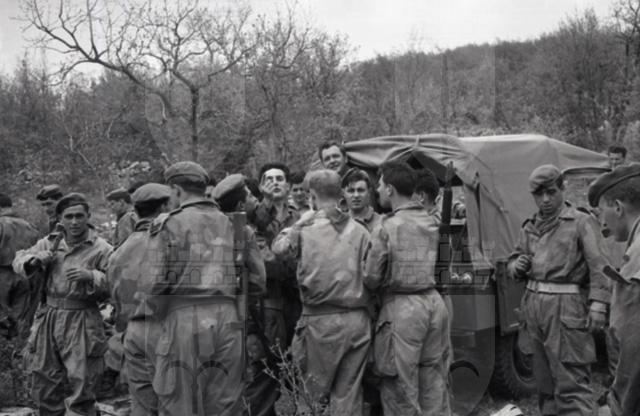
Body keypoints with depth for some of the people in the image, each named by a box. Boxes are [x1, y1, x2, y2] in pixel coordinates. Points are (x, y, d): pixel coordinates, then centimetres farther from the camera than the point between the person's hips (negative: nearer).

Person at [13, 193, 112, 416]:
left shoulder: (101, 249, -6)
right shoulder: (49, 243, 10)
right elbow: (18, 262, 15)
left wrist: (91, 276, -27)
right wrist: (34, 260, -6)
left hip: (81, 324, -5)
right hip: (48, 319, 5)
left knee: (82, 386, -4)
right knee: (43, 385, 13)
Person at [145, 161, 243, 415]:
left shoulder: (170, 224, -1)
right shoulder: (231, 224, 13)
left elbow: (155, 281, -7)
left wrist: (160, 314, 9)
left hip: (185, 320, -4)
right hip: (229, 319, 4)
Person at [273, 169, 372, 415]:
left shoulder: (305, 229, -4)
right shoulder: (359, 231, 3)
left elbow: (279, 247, 9)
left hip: (322, 320, -4)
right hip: (357, 320, 4)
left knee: (314, 392, 16)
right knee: (348, 394, 10)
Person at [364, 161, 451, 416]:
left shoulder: (387, 228, -13)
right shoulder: (430, 222, 6)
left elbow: (371, 278, -10)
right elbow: (420, 263, 10)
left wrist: (382, 288, 10)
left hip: (402, 308, -6)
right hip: (433, 302, 6)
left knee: (401, 390, 6)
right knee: (434, 384, 16)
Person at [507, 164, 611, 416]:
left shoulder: (582, 222, -3)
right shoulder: (530, 227, 16)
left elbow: (598, 265, -12)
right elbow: (512, 261, 25)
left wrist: (598, 303, -23)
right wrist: (516, 266, 1)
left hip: (565, 307, -7)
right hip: (534, 305, 7)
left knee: (572, 381, -8)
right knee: (544, 380, 15)